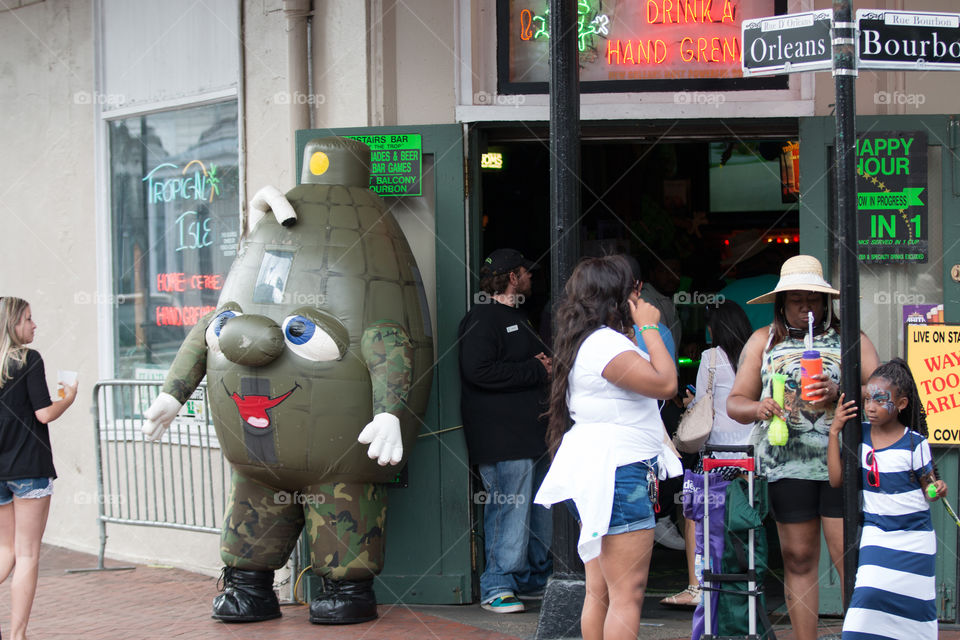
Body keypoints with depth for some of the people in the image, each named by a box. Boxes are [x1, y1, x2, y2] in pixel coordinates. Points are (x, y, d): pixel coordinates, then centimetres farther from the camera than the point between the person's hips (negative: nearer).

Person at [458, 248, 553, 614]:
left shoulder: (517, 317, 23)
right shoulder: (481, 318, -10)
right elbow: (479, 370, -23)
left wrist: (543, 364, 11)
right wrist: (536, 370, -16)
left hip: (534, 433, 10)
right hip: (503, 438, -10)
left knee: (539, 512, 15)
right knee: (509, 512, -11)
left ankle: (537, 577, 25)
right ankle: (496, 587, -6)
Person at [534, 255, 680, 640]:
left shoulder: (589, 342, 19)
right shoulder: (605, 342, -14)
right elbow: (665, 383, -18)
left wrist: (637, 331, 25)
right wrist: (649, 328, -10)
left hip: (597, 474, 11)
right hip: (616, 474, -11)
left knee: (599, 592, 13)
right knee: (628, 594, -12)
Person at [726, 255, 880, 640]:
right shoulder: (763, 341, 16)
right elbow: (735, 403, 14)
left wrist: (839, 393, -17)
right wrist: (757, 408, -9)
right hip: (786, 464, 2)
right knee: (798, 559, 4)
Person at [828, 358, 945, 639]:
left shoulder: (915, 443, -7)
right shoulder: (860, 436, 1)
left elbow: (927, 487, 1)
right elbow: (836, 479, -3)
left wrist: (937, 490, -23)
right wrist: (834, 431, -6)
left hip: (915, 536, -1)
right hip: (877, 533, 1)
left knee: (914, 604, 3)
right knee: (870, 594, -17)